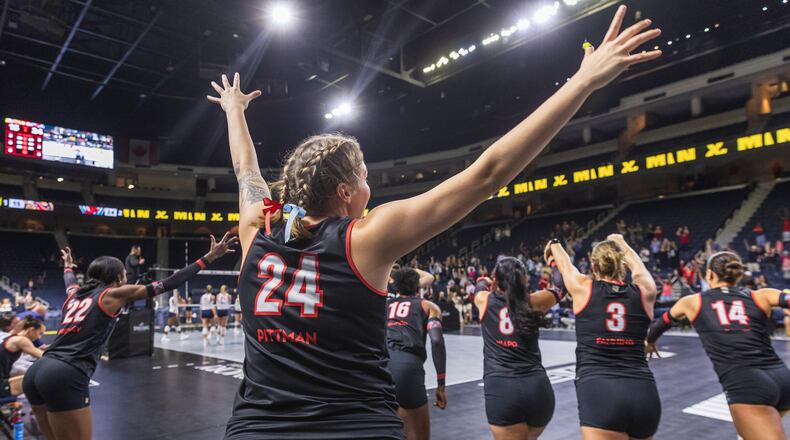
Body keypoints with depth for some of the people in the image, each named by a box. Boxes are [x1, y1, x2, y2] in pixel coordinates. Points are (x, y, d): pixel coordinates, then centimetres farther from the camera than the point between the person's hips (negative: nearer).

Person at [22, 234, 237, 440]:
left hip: (36, 373, 8)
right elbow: (166, 284, -4)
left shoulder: (75, 295, 20)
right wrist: (209, 258, -4)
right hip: (65, 377, -8)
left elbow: (70, 281, 46)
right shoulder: (113, 294, 1)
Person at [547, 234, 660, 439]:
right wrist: (621, 243, 53)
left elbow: (564, 263, 26)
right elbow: (639, 267, 33)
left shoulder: (583, 288, 3)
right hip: (643, 393, 4)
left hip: (600, 393, -4)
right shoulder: (644, 292, 9)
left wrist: (553, 245, 48)